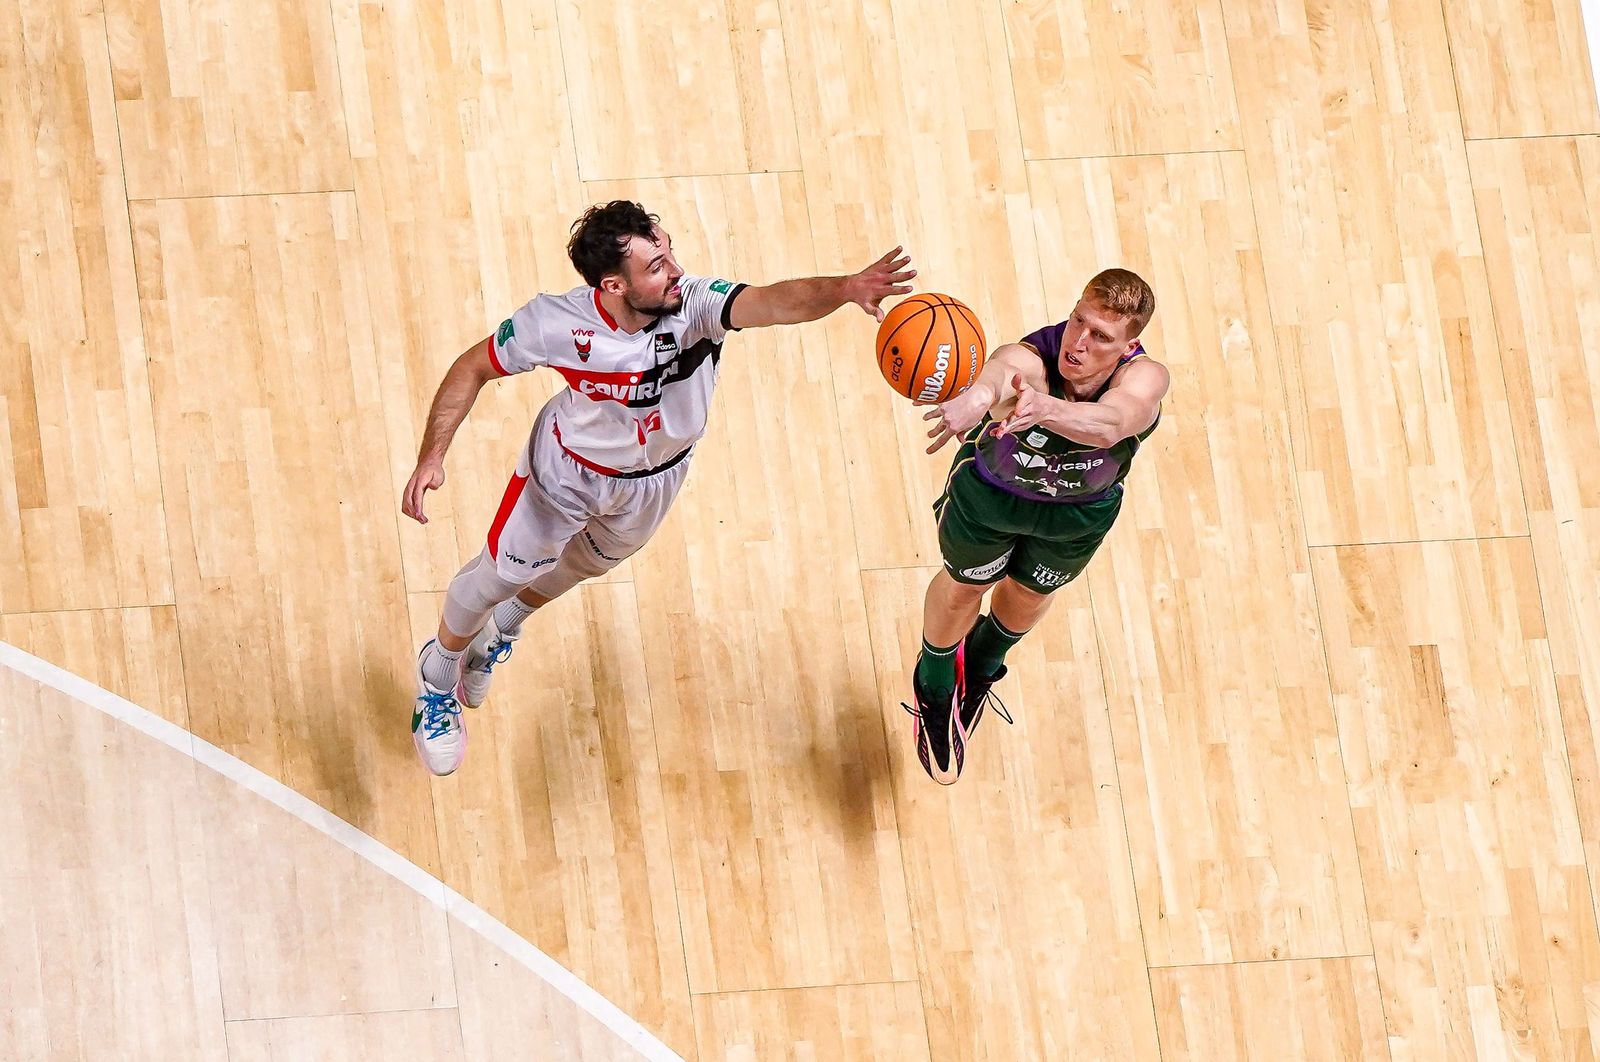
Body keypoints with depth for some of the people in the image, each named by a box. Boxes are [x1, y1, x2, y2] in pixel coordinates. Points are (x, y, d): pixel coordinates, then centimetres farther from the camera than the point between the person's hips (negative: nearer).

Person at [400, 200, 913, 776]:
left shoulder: (694, 306, -40)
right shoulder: (555, 323, -36)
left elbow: (773, 302, -60)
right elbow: (473, 368, -18)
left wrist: (846, 288, -80)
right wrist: (431, 457, -25)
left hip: (655, 477, 3)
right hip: (567, 468, -2)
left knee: (589, 563, 29)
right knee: (498, 573, 15)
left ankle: (504, 625, 62)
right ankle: (438, 674, 48)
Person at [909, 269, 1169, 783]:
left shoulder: (1143, 378, -42)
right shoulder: (1028, 360, -45)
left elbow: (1108, 425, -66)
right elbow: (999, 376, -72)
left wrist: (1044, 409, -88)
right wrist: (975, 399, -97)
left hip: (1081, 509, 2)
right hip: (992, 487, -2)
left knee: (1029, 595, 28)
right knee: (964, 585, 21)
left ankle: (981, 667, 64)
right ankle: (933, 688, 55)